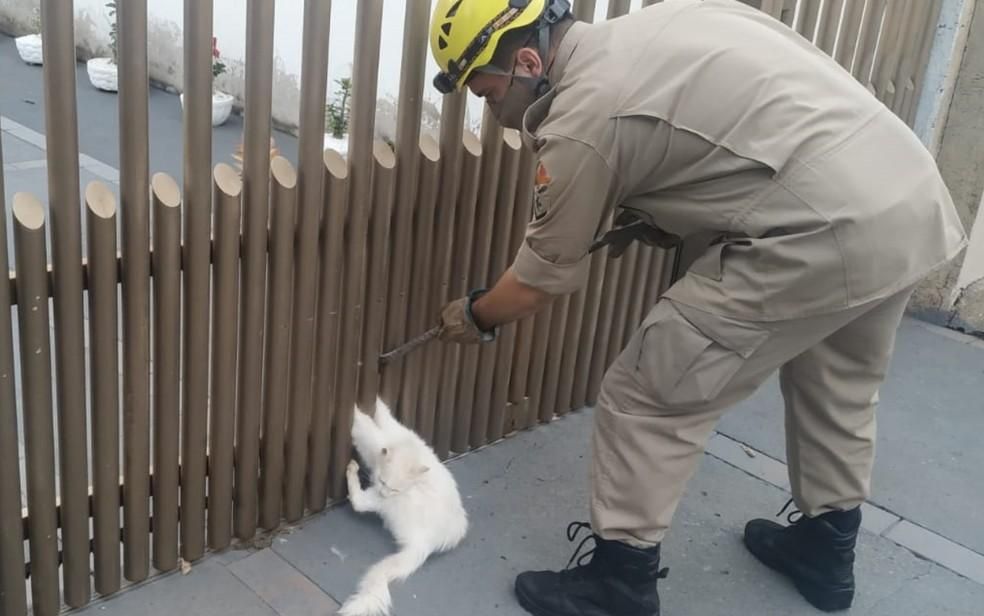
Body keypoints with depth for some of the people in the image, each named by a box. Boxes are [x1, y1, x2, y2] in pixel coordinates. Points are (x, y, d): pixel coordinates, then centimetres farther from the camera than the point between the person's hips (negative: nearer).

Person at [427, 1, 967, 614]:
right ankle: (826, 552, 48)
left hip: (823, 232, -9)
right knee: (839, 386, 30)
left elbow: (543, 278, 5)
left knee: (645, 400, 4)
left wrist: (477, 316, 25)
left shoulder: (581, 119, -7)